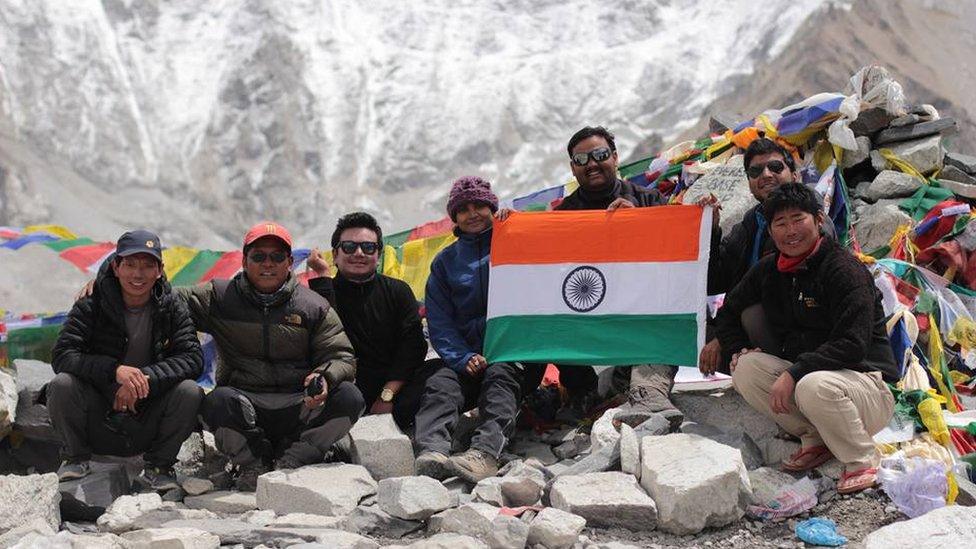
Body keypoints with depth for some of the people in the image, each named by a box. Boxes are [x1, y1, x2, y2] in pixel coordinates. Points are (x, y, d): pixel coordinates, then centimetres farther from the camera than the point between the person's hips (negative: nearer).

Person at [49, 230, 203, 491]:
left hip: (146, 428, 1)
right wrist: (115, 369, -33)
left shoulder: (172, 309, -1)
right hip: (98, 423, -1)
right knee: (62, 384, -27)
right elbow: (62, 356, -16)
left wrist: (146, 377, -30)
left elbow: (193, 359, -13)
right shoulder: (90, 307, -5)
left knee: (190, 391, -26)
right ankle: (77, 458, 0)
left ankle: (159, 466, -2)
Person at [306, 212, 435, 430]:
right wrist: (323, 276, -9)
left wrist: (387, 395, -11)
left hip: (394, 386, 2)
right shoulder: (326, 292, 10)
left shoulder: (398, 291, 15)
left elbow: (412, 343, 2)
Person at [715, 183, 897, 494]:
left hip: (866, 382, -7)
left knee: (813, 385, -38)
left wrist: (794, 374, -27)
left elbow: (852, 345, -24)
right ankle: (816, 439, -3)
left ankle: (862, 460, -11)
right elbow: (728, 313, 20)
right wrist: (739, 350, 0)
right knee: (747, 368, -16)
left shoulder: (845, 270, -15)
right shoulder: (768, 271, 6)